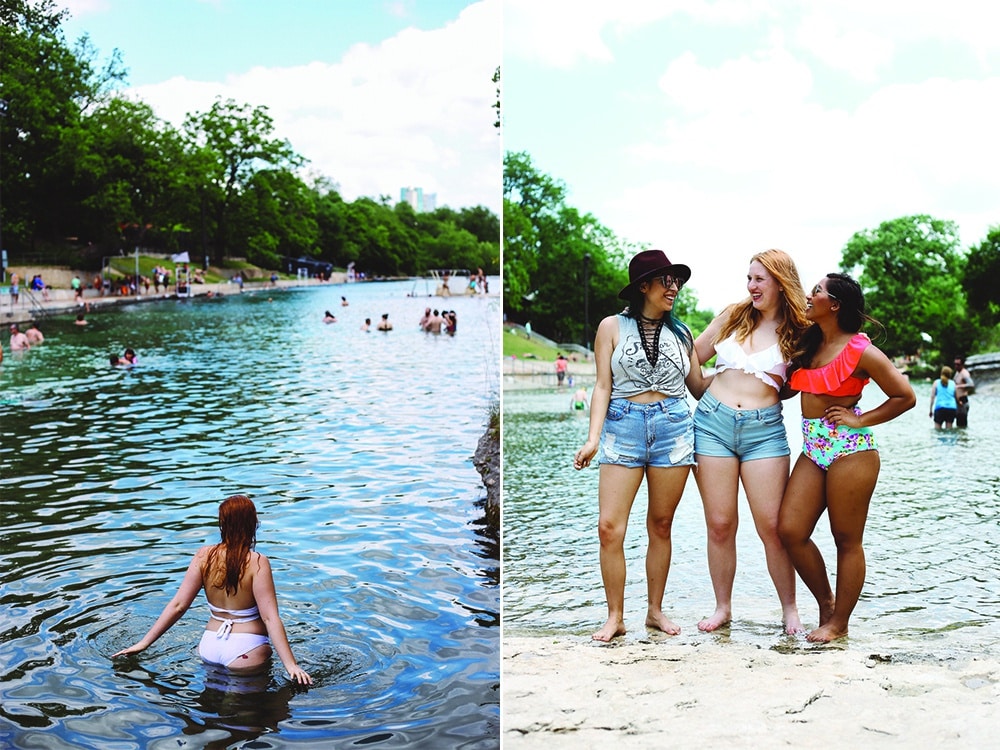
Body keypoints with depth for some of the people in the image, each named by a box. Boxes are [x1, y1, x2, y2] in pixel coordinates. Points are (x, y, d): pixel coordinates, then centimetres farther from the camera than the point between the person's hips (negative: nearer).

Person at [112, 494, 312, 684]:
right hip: (246, 652, -5)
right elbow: (270, 618, -19)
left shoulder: (204, 557, -3)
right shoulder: (257, 563, -15)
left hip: (209, 645, 5)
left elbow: (177, 605, -3)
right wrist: (290, 665, -19)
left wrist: (143, 643, 5)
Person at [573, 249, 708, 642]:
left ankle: (655, 610, 19)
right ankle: (615, 617, 3)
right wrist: (593, 438, -7)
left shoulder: (680, 332, 12)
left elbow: (700, 387, 13)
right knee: (609, 527, -9)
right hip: (623, 427, -2)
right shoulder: (613, 326, 5)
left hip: (673, 428, 2)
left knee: (661, 525, 7)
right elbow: (602, 387, 1)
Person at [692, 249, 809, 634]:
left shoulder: (796, 332, 4)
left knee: (772, 526, -4)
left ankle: (789, 608, 13)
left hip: (764, 429, -2)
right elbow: (692, 355, 16)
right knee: (720, 524, 4)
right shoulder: (734, 316, 10)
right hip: (713, 423, 2)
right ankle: (722, 607, 17)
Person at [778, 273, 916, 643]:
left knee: (847, 541, 2)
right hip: (813, 448, 7)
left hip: (849, 449, -7)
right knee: (790, 530, 0)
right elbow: (791, 387, 20)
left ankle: (838, 624, 12)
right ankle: (826, 603, 20)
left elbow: (905, 396, -6)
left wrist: (860, 420, -9)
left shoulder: (860, 351, -9)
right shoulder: (808, 343, 11)